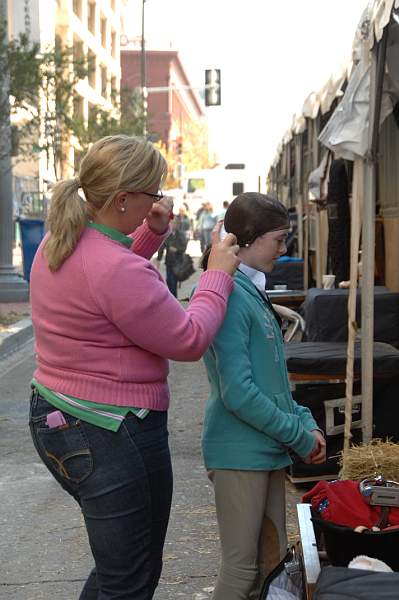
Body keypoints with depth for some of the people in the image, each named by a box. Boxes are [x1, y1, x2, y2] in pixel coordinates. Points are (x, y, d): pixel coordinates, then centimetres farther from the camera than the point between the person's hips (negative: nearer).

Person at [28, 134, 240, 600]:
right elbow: (189, 340, -18)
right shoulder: (118, 270, -26)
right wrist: (218, 275, -6)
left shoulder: (58, 243, 5)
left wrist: (153, 230, 11)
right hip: (111, 436, -10)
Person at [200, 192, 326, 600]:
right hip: (240, 454, -9)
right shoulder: (230, 295, -18)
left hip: (268, 451, 9)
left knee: (272, 564, 17)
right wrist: (299, 436, -13)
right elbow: (238, 394, -22)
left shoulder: (253, 291, 12)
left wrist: (305, 421, 5)